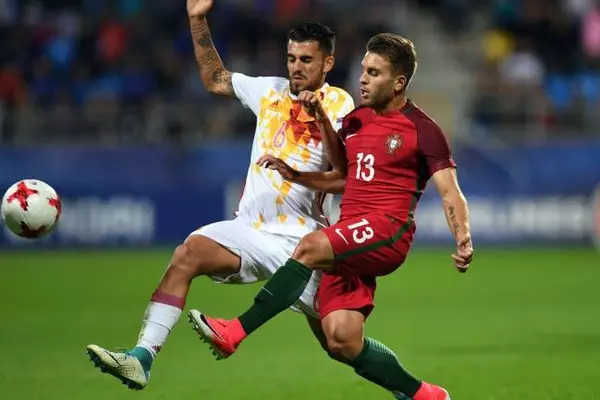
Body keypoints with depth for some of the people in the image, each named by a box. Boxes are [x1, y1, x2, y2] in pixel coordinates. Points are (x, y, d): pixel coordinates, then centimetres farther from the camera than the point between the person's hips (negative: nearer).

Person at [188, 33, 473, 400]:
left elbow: (451, 193, -7)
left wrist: (464, 240, -24)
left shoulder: (423, 129, -2)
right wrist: (293, 175, 17)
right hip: (351, 245, 7)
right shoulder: (356, 121, 18)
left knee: (311, 247, -31)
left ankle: (235, 333, -29)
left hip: (387, 232, -7)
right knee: (342, 341, -8)